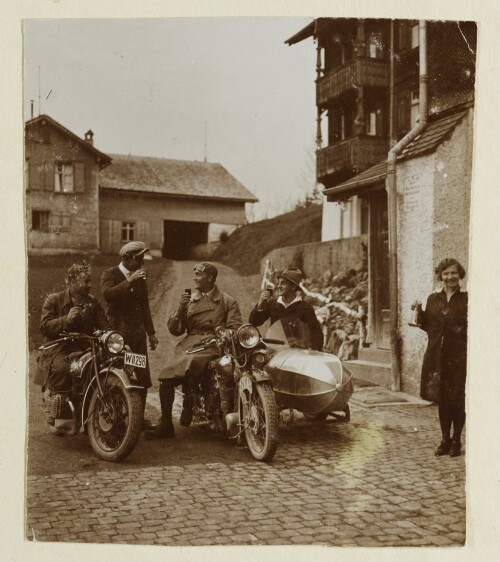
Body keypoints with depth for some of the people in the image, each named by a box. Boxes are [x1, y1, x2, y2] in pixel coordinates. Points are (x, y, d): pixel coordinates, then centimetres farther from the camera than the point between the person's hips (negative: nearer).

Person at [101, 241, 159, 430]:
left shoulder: (140, 278, 19)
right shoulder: (109, 274, -1)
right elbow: (107, 294, -23)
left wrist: (151, 332, 22)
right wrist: (129, 281, -27)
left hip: (138, 333, 6)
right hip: (118, 333, -6)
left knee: (143, 377, 4)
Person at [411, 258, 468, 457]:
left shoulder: (466, 300, -1)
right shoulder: (433, 299, 10)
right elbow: (427, 326, 11)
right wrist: (418, 312, -3)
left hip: (459, 356, -3)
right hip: (437, 356, 4)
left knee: (458, 401, 2)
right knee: (442, 400, 10)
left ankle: (456, 441, 16)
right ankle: (445, 440, 22)